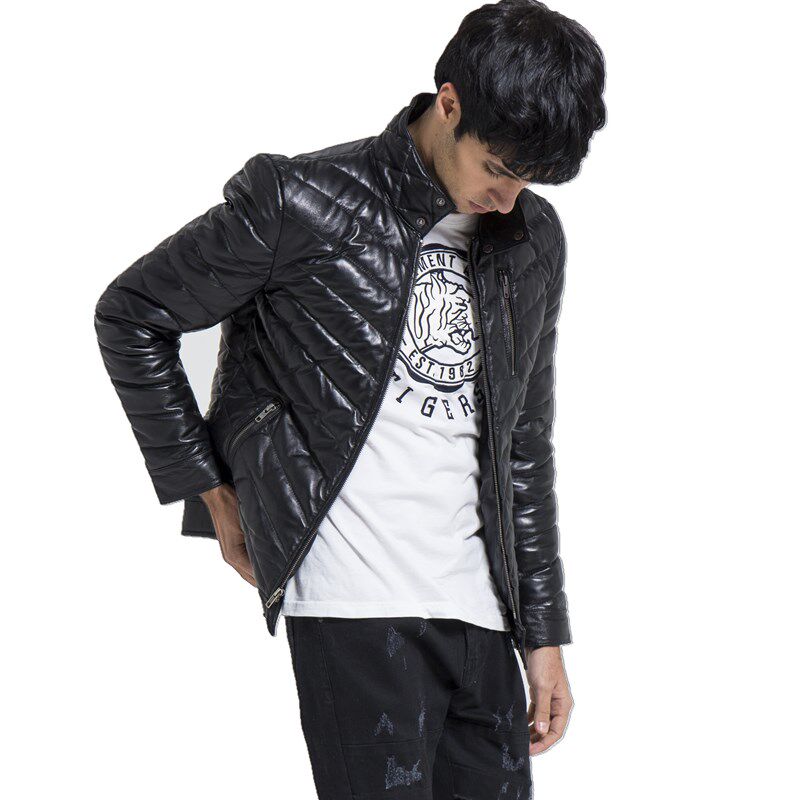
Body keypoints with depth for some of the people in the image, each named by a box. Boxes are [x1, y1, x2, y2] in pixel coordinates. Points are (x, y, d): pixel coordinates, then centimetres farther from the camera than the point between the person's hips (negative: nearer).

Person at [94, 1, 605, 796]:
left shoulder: (534, 239, 12)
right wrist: (213, 493, 1)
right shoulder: (302, 202, -5)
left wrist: (543, 633, 17)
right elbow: (130, 316, 3)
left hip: (483, 614, 6)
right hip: (357, 610, -5)